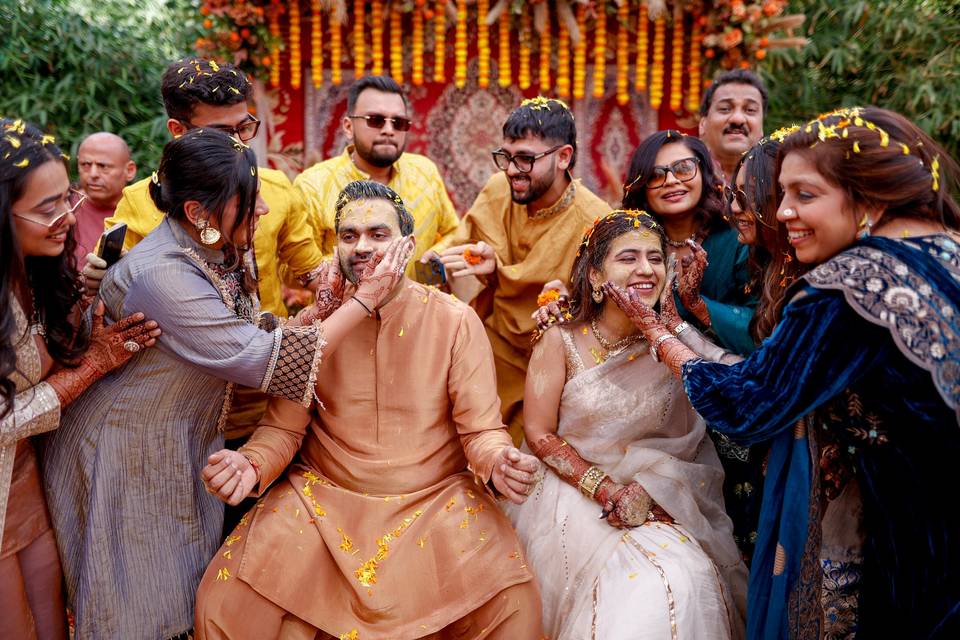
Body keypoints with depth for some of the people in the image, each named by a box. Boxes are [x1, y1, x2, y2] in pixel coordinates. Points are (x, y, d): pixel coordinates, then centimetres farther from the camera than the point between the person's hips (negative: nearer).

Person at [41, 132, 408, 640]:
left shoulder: (225, 250, -5)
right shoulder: (161, 275, -31)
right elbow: (267, 363, -30)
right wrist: (365, 298, -27)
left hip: (185, 442, 8)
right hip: (127, 457, -7)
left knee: (189, 587, 18)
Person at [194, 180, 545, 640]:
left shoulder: (456, 321, -4)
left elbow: (481, 429, -6)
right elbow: (284, 427, 2)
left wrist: (497, 464, -29)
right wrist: (251, 465, -20)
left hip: (435, 499, -1)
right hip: (323, 498, 2)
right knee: (222, 600, -18)